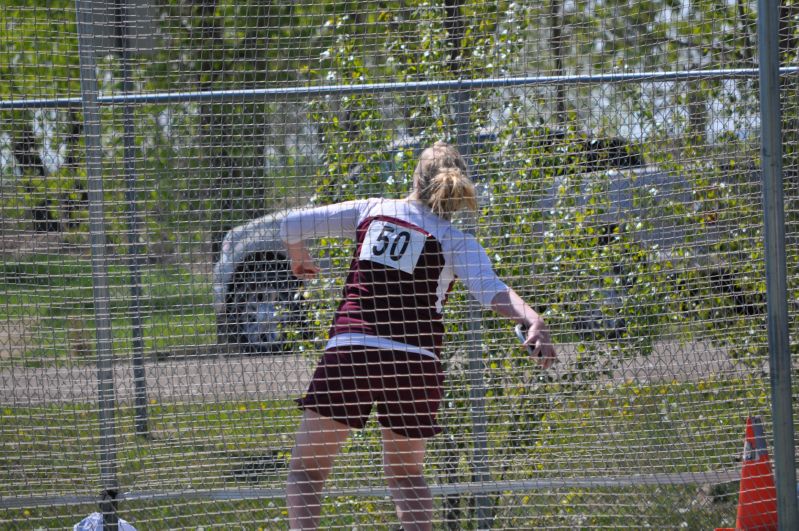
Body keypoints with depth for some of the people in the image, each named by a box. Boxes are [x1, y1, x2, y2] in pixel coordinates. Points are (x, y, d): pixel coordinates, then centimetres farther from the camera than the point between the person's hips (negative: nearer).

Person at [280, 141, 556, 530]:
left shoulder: (371, 210, 12)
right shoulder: (456, 242, 7)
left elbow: (291, 225, 15)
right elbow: (491, 290, -12)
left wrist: (299, 261, 36)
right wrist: (534, 322, -26)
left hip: (349, 351, -1)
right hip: (414, 362, 1)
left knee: (305, 469, 6)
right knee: (406, 472, 21)